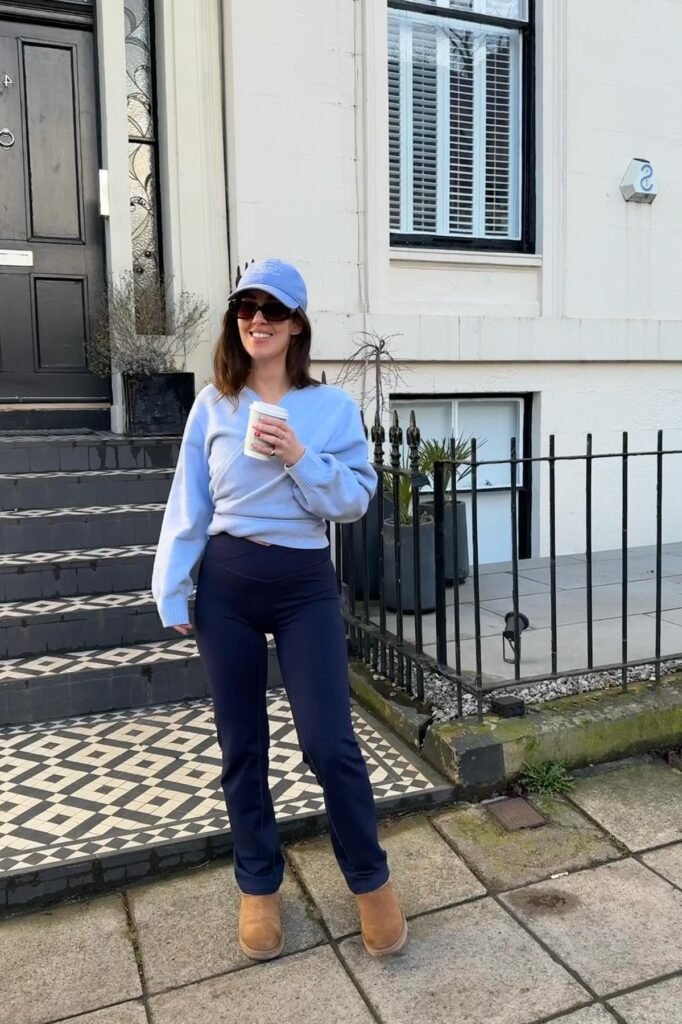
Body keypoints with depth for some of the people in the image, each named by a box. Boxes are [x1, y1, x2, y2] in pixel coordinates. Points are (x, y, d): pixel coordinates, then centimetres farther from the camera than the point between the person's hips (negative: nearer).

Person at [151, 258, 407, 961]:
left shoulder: (332, 406, 0)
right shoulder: (213, 404, 4)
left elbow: (357, 499, -3)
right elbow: (187, 505, 4)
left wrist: (300, 459, -18)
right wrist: (171, 590, 0)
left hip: (305, 585, -2)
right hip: (226, 583, 2)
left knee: (329, 742, -3)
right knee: (242, 745, 11)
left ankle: (370, 880, 23)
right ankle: (258, 888, 32)